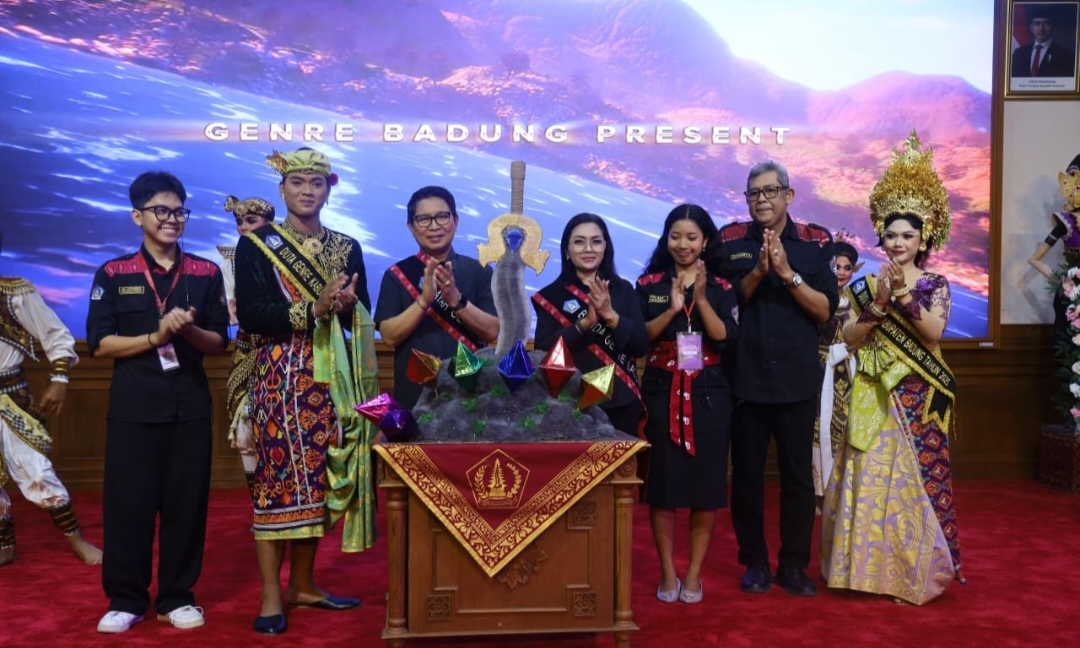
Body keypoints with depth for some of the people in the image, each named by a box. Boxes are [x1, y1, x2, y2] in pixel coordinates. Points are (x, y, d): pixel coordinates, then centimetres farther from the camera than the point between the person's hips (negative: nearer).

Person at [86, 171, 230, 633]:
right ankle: (126, 598, 18)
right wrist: (155, 336, -15)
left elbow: (219, 344, 5)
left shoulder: (206, 273, 6)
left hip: (190, 405, 1)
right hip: (132, 407, -1)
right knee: (128, 501, 2)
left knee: (186, 501, 4)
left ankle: (177, 596, 18)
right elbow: (99, 345, -3)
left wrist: (189, 330, -15)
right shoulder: (113, 274, 2)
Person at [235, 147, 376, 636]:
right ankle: (271, 595, 3)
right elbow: (251, 315, -10)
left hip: (331, 378, 4)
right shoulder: (256, 245, 1)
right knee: (277, 477, -5)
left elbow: (363, 320, 11)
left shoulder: (347, 248, 12)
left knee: (317, 479, 7)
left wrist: (347, 305, -12)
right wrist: (314, 308, -19)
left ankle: (302, 584, 18)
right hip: (280, 376, -4)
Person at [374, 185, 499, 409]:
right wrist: (423, 300, -20)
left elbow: (492, 331, -6)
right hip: (414, 394, 0)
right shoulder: (397, 274, 1)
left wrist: (456, 300, -20)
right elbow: (390, 336, -7)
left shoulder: (479, 271, 1)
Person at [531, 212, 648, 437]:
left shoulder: (623, 289, 7)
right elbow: (543, 350, -8)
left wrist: (611, 316, -15)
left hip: (621, 402, 2)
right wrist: (585, 322, -19)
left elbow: (641, 346, 0)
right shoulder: (552, 295, 1)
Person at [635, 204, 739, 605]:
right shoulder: (649, 284, 3)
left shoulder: (721, 288, 5)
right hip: (662, 392, 0)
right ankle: (667, 573, 14)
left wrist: (700, 297, -17)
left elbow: (725, 339, -8)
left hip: (708, 394, 1)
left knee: (706, 483, 2)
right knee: (663, 481, 1)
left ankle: (694, 573, 15)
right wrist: (673, 308, -17)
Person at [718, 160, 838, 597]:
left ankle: (793, 566, 19)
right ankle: (755, 563, 21)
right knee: (746, 475, 7)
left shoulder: (815, 242, 2)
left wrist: (788, 273, -17)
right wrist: (758, 272, -16)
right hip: (745, 377, 0)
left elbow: (825, 310, -4)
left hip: (797, 379, 0)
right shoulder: (730, 241, 2)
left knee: (798, 476, 6)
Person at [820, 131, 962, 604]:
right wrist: (879, 302, -15)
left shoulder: (935, 286, 2)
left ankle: (915, 569, 11)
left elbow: (934, 331, -15)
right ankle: (870, 565, 15)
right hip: (874, 397, 2)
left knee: (916, 476, 0)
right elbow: (849, 335, -4)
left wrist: (904, 295, -22)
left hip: (917, 396, -2)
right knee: (869, 475, 4)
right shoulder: (867, 284, 6)